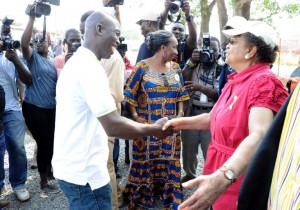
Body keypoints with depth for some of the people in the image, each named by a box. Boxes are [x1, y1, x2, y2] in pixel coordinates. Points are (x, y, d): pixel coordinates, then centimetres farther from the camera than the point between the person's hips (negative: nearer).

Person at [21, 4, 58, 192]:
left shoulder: (52, 63, 16)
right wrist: (32, 18, -26)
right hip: (34, 108, -6)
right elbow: (24, 43, -24)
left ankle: (49, 170, 38)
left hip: (51, 108, 6)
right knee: (43, 143, 0)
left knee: (51, 142, 15)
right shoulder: (33, 57, -2)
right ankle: (44, 181, 17)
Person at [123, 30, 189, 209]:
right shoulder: (142, 67, -8)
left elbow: (181, 94, 11)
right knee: (145, 160, 6)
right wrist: (135, 116, -10)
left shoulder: (175, 68, 6)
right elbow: (130, 94, -5)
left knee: (169, 160, 11)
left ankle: (169, 195, 28)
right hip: (147, 125, -4)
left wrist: (180, 114, 1)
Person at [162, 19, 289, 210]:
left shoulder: (264, 83, -22)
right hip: (221, 174, 8)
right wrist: (182, 122, 13)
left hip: (241, 188, -8)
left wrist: (224, 177, -51)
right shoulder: (236, 81, 8)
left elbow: (259, 136, -38)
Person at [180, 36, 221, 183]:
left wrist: (200, 87, -25)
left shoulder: (222, 69, -2)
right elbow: (182, 81, -7)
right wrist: (192, 62, -14)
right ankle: (190, 174, 38)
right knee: (188, 147, 16)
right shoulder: (193, 63, 7)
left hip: (211, 114, -3)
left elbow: (220, 94, -12)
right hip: (191, 112, 3)